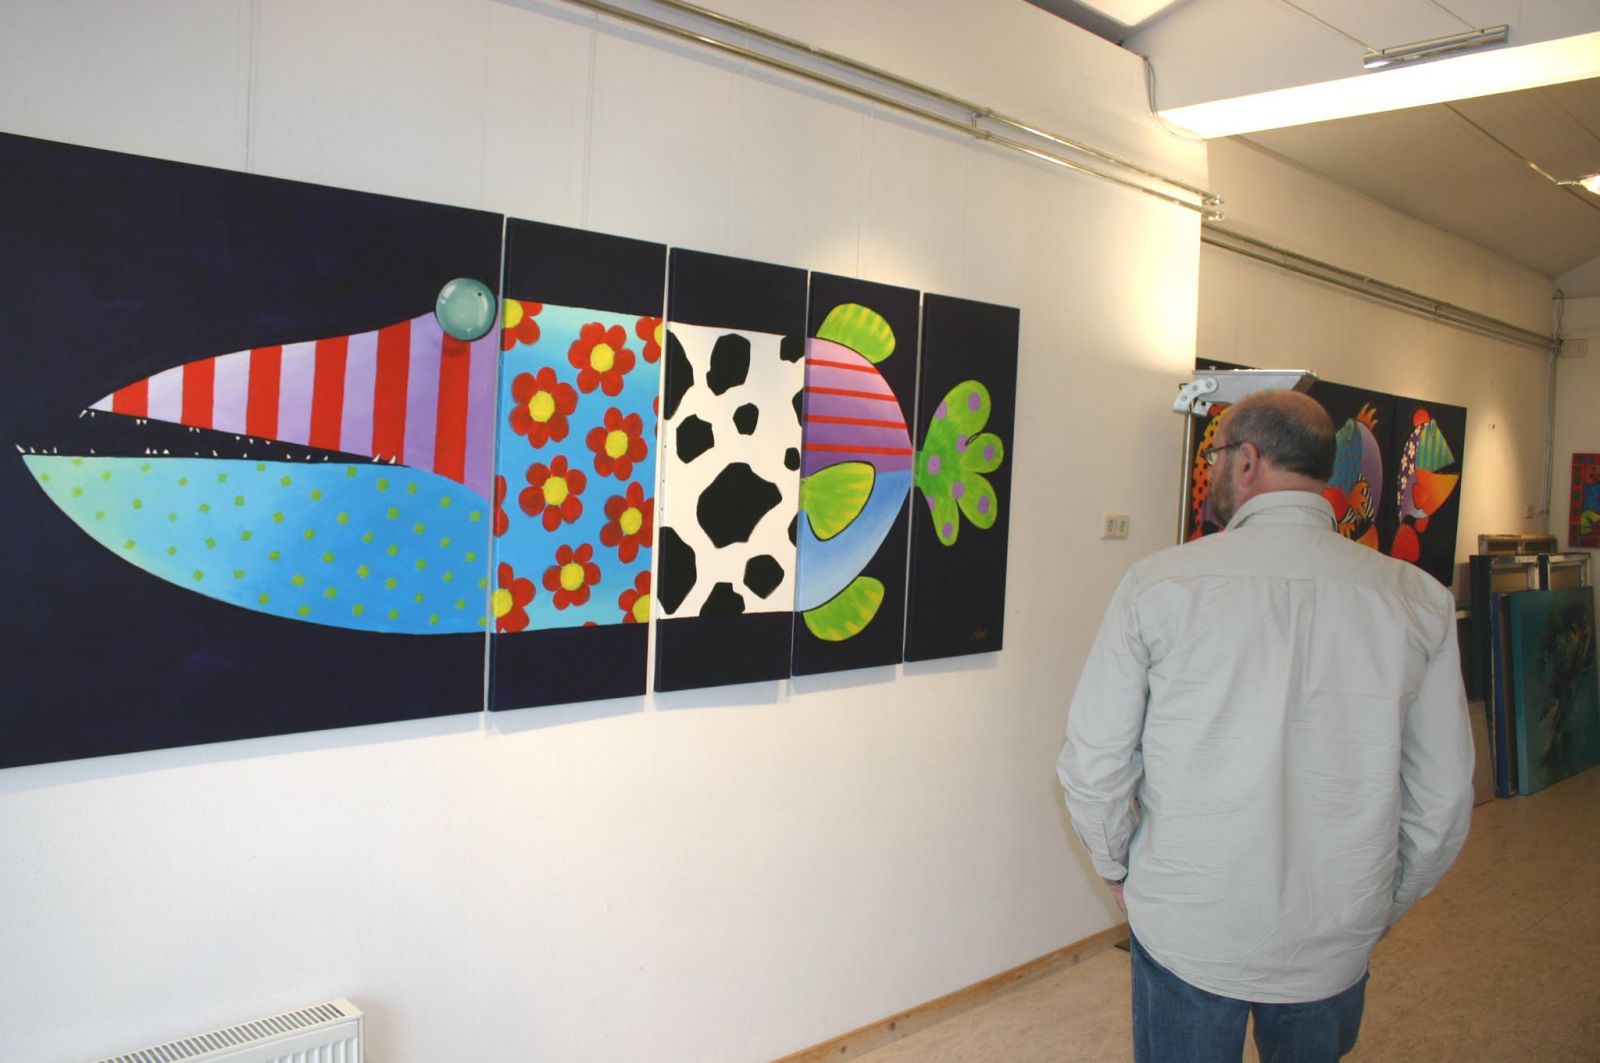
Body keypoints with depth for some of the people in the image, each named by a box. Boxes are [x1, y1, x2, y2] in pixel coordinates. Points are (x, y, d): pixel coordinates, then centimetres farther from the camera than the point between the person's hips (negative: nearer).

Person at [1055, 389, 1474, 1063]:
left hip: (1185, 927, -2)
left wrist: (1119, 869, 8)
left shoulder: (1160, 583, -12)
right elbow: (1444, 798, -1)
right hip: (1337, 938, 2)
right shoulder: (1416, 599, -6)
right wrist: (1387, 903, 16)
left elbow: (1093, 767, -10)